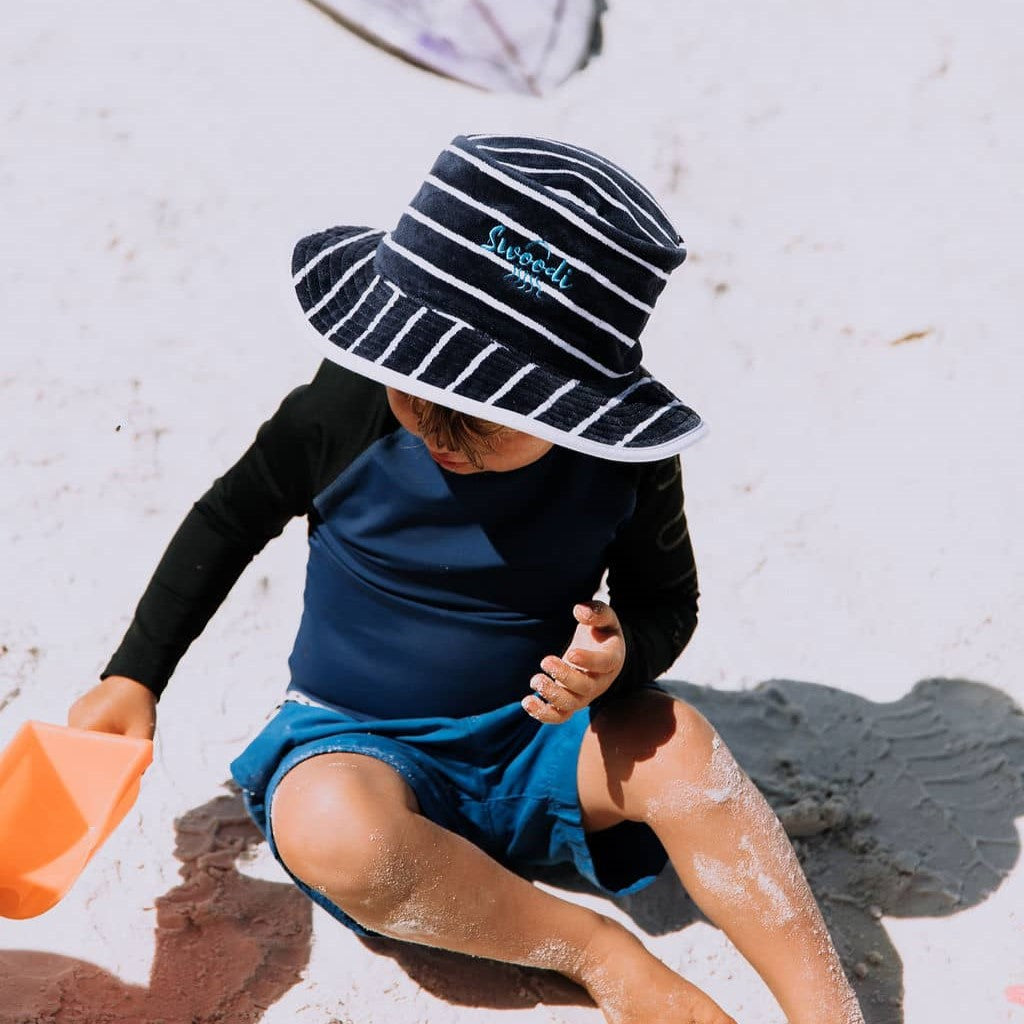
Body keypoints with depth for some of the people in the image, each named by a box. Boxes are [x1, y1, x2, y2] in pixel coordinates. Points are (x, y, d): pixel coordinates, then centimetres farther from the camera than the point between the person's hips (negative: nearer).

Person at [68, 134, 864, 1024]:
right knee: (331, 829, -36)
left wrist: (620, 658, -22)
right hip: (363, 747, 0)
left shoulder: (623, 461, -15)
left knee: (678, 743, -30)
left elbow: (666, 601, 2)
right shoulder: (348, 408, -18)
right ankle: (596, 950, -18)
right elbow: (230, 517, 1)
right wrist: (134, 676, 3)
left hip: (536, 740, 1)